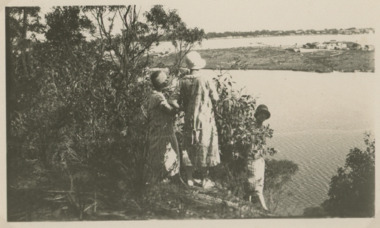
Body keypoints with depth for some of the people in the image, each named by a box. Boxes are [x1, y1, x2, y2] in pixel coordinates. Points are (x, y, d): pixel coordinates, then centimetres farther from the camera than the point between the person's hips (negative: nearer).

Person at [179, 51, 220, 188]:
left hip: (189, 119, 3)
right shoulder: (205, 80, -15)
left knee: (189, 147, 13)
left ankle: (189, 179, 18)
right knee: (205, 148, 8)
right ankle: (204, 179, 13)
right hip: (205, 119, -3)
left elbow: (181, 102, 0)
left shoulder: (183, 81, -6)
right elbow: (215, 98, -8)